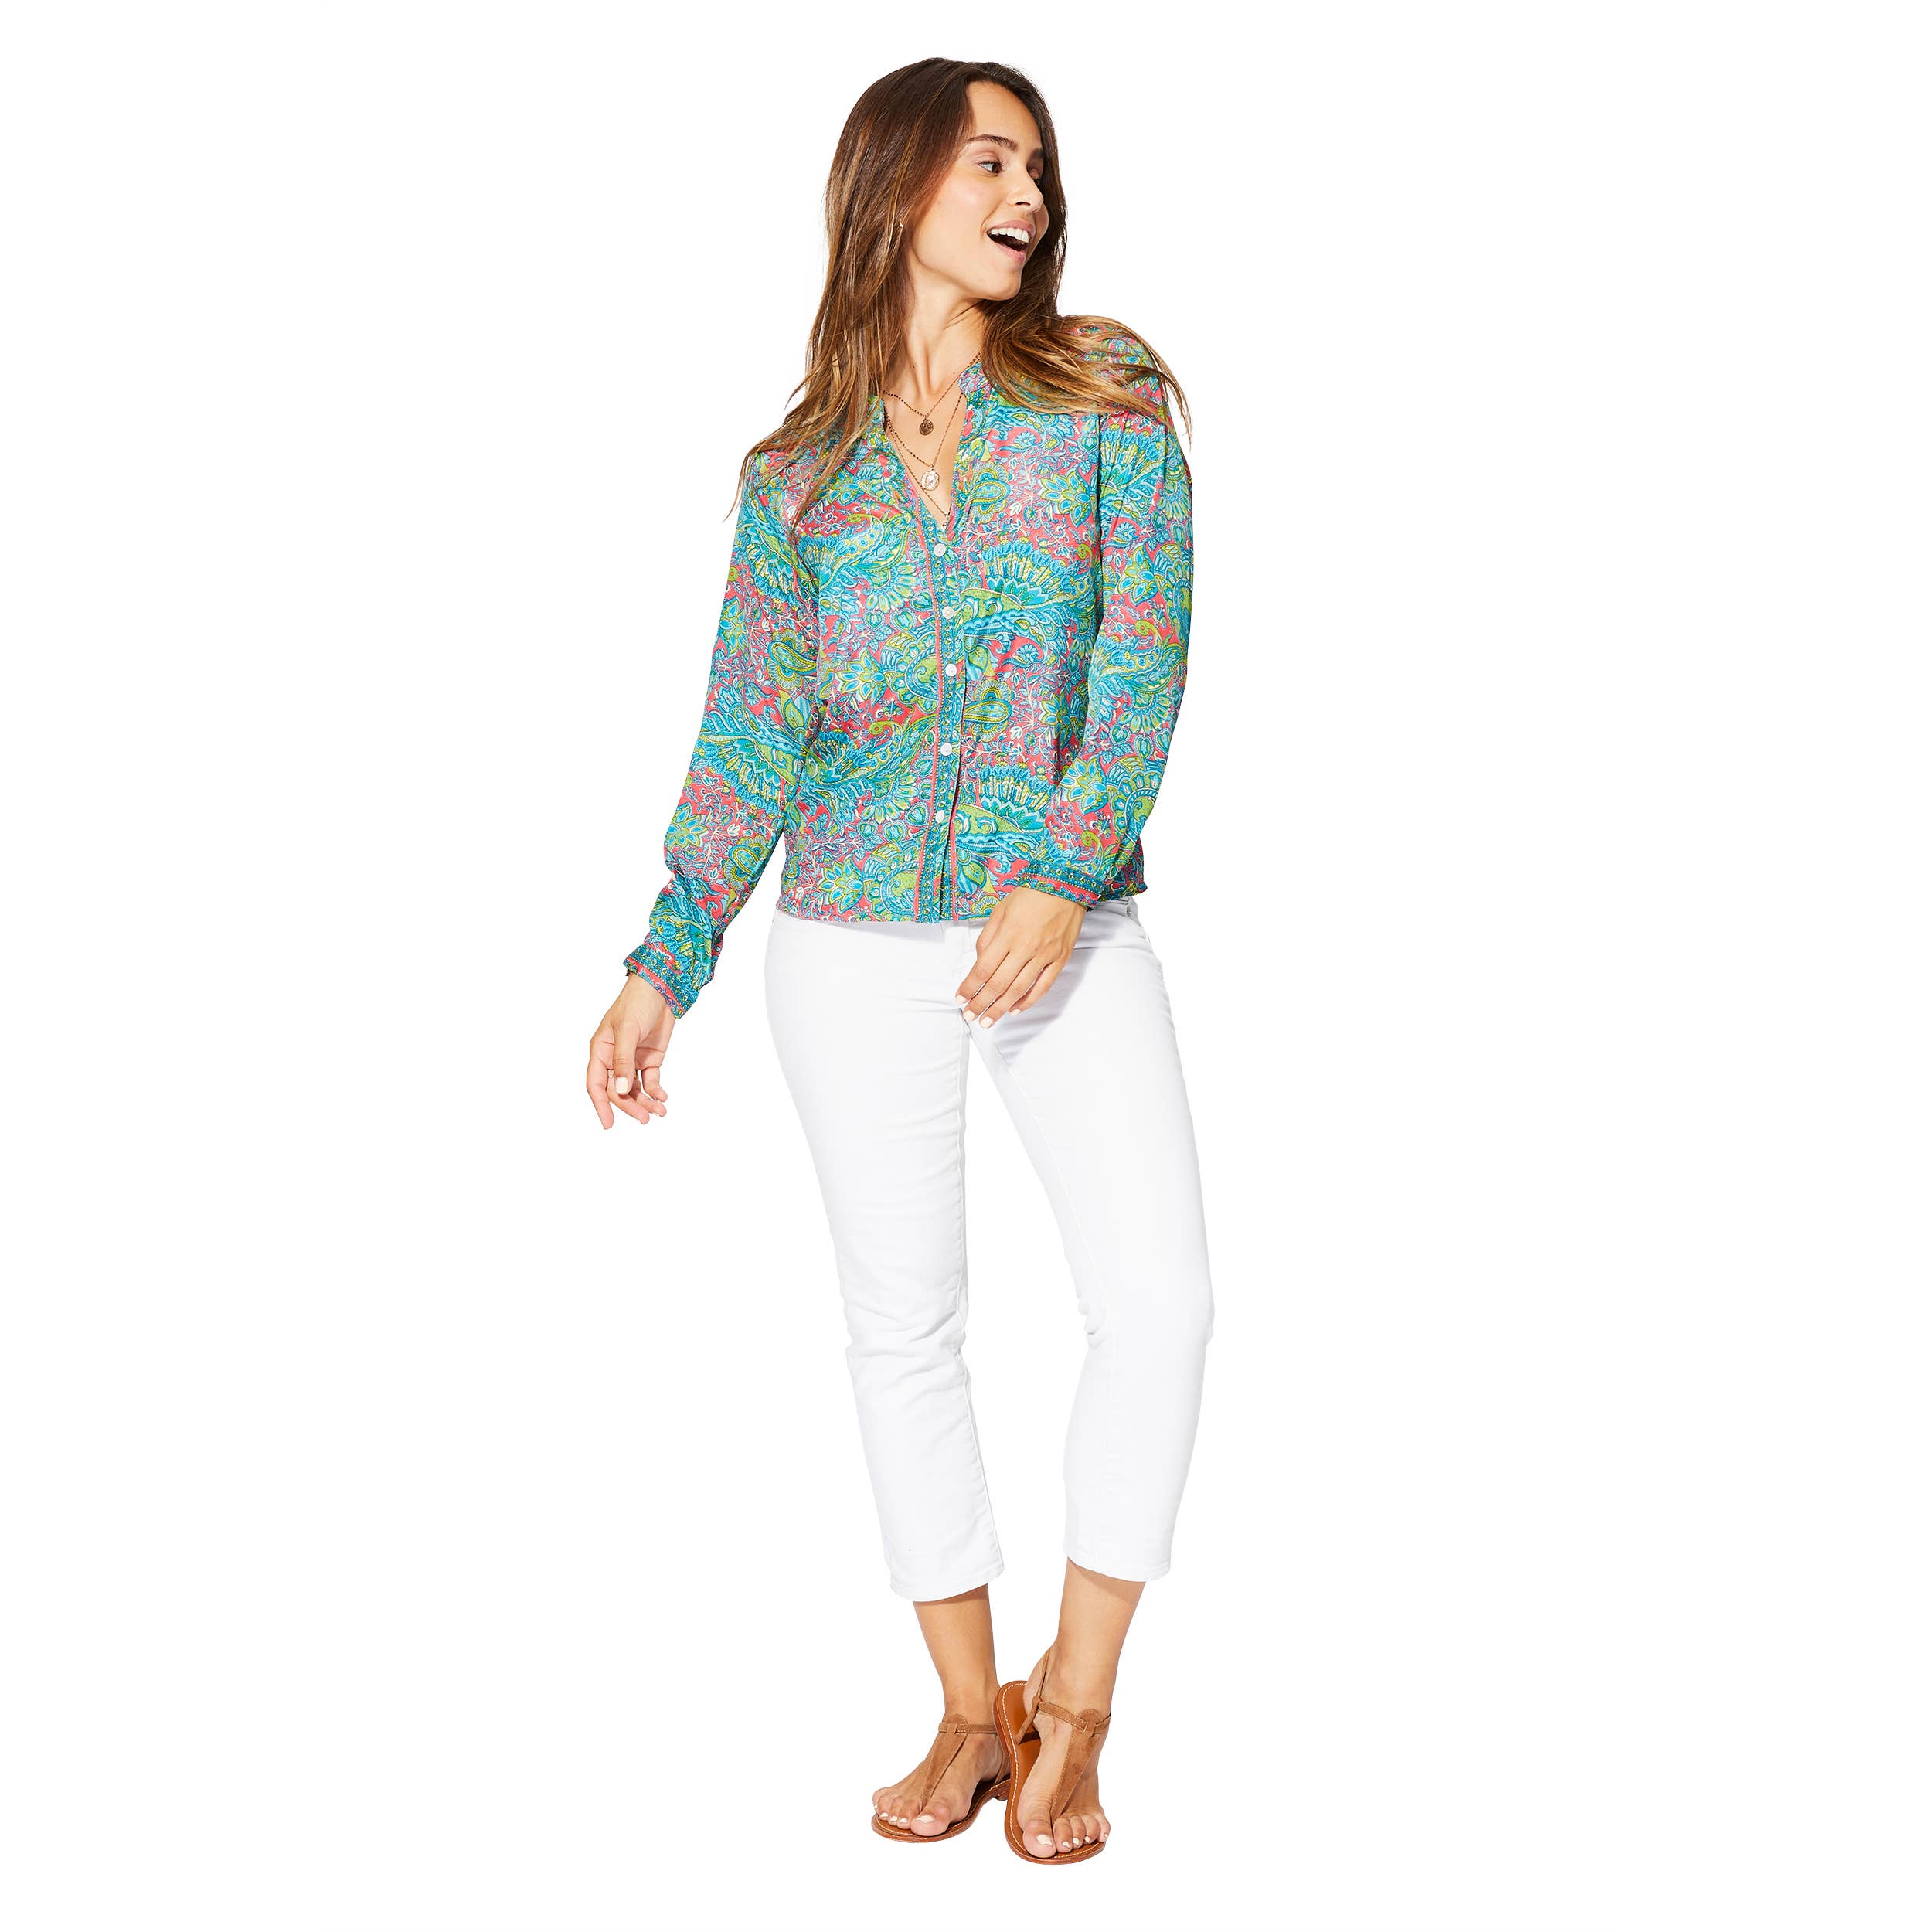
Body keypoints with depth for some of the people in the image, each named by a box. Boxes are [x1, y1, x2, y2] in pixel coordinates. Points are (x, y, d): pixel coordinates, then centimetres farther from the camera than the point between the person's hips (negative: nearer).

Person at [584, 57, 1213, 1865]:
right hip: (856, 935, 1)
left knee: (1160, 1297, -10)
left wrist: (1067, 878, -19)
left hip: (1069, 922, -1)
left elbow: (1144, 654, -6)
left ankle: (1074, 1699, 8)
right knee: (903, 1321, 5)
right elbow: (748, 733, 7)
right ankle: (971, 1713, 20)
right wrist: (664, 965, 1)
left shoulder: (1105, 396, 3)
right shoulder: (798, 470, 7)